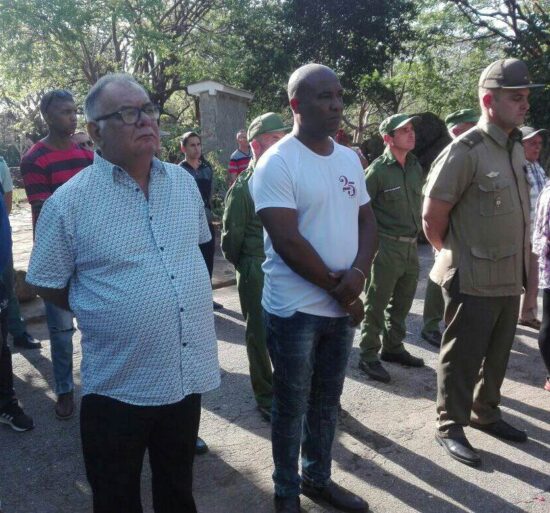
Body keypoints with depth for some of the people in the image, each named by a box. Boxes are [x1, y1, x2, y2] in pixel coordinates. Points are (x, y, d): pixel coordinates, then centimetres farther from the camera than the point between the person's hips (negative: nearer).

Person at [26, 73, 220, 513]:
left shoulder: (184, 182, 2)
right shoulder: (69, 202, -13)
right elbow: (49, 284, -4)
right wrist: (106, 312, -2)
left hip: (189, 373, 4)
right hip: (119, 385, -4)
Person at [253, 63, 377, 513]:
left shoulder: (349, 158, 7)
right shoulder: (277, 163, -14)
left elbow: (367, 221, 7)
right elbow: (288, 242, -20)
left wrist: (357, 273, -11)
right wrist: (337, 288, -13)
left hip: (343, 305, 6)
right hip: (296, 309, -6)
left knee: (327, 401, 18)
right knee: (292, 406, 9)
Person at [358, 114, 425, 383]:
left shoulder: (416, 167, 9)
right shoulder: (377, 170, -13)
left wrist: (418, 230, 17)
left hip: (411, 246, 7)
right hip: (386, 247, -7)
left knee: (402, 303, 17)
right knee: (376, 305, 2)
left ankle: (393, 347, 33)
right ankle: (368, 356, 12)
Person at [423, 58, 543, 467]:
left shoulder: (516, 147, 8)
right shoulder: (465, 151, -17)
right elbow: (432, 217, -13)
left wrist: (522, 267, 17)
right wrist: (454, 255, 1)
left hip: (510, 278, 8)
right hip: (473, 280, -8)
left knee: (497, 355, 20)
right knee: (462, 357, 5)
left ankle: (485, 413, 38)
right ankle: (450, 426, 21)